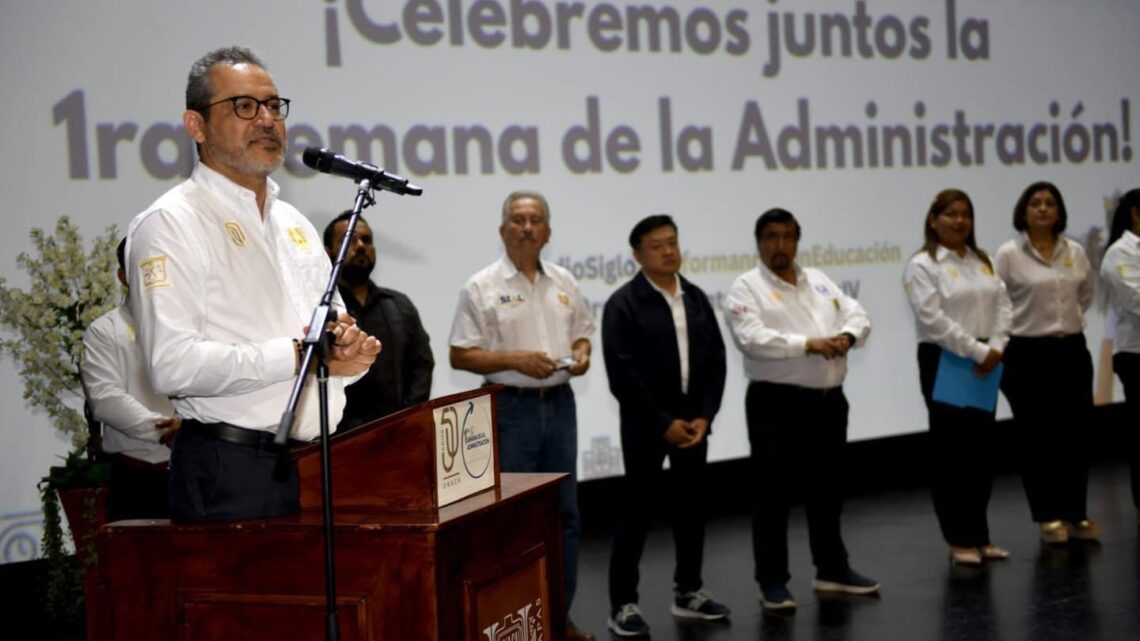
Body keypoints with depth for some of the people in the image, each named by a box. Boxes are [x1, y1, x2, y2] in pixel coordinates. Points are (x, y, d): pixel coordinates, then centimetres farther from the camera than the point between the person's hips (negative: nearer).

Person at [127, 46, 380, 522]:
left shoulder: (293, 222, 18)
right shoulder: (170, 223, -7)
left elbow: (337, 342, 22)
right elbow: (172, 364, -20)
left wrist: (349, 348, -2)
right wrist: (297, 355, -18)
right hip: (232, 474, -7)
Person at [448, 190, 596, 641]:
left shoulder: (564, 283, 11)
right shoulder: (482, 287, -5)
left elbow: (581, 334, 19)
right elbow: (460, 356, -7)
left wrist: (581, 354, -4)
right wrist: (515, 359, -17)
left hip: (559, 402, 5)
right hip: (511, 406, -5)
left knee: (564, 512, 9)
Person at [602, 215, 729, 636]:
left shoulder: (696, 298, 8)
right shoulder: (623, 304, -10)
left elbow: (715, 362, 7)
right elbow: (623, 375, -15)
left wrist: (704, 416, -5)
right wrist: (664, 423, -15)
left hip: (693, 419, 6)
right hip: (647, 424, -5)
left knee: (691, 507, 12)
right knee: (638, 511, -2)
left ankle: (687, 592, 25)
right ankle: (622, 604, 6)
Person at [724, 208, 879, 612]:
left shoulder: (819, 281, 14)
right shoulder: (747, 287, -6)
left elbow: (857, 315, 8)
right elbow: (752, 339, -20)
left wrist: (847, 336, -15)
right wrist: (808, 344, -26)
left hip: (829, 399, 6)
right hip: (777, 402, -6)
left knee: (827, 488, 16)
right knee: (774, 491, -1)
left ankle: (832, 570, 29)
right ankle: (772, 581, 7)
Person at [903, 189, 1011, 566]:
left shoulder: (983, 261, 15)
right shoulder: (922, 265, -7)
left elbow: (1002, 305, 7)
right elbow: (933, 318, -16)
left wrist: (995, 348, -10)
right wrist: (976, 351, -18)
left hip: (982, 364, 6)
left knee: (980, 449, 9)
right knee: (951, 451, 0)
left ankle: (979, 536, 17)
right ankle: (960, 539, 6)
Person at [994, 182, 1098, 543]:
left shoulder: (1075, 252, 6)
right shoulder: (1009, 254, -8)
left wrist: (1072, 320, 14)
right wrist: (1006, 343, -5)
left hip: (1072, 351, 4)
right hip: (1029, 354, -4)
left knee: (1075, 435, 7)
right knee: (1037, 438, 3)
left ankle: (1076, 514, 17)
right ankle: (1049, 517, 14)